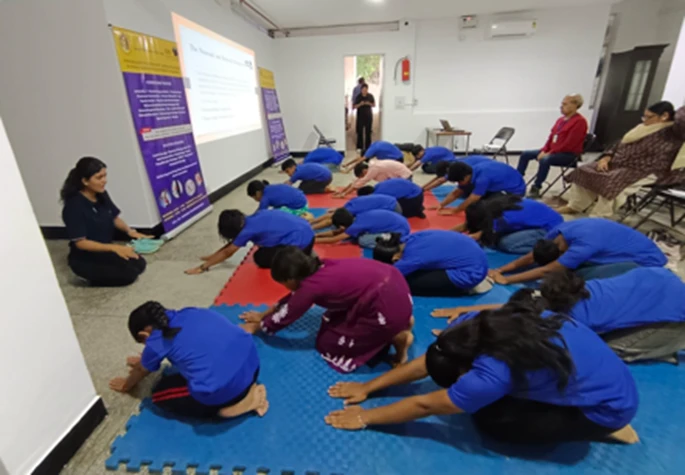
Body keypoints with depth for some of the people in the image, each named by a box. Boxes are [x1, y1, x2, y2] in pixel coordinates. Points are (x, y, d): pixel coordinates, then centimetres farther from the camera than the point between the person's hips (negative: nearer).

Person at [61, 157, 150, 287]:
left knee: (139, 264, -13)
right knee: (129, 272, -22)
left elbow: (115, 218, 10)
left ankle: (103, 272, 7)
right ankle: (92, 276, 2)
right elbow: (80, 243, -23)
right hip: (85, 259, -6)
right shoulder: (74, 206, -23)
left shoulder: (102, 195, -4)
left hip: (105, 250, 6)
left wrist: (129, 231, -10)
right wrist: (114, 248, -31)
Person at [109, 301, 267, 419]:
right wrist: (143, 360, 58)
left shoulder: (156, 341, 5)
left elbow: (141, 371, 30)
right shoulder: (188, 313, 20)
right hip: (251, 361, 7)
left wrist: (126, 385, 51)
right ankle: (247, 393, 15)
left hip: (222, 388, -6)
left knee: (159, 394, 19)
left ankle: (227, 408, 5)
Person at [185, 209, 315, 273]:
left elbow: (227, 252, 1)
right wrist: (213, 256, 28)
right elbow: (234, 243, 24)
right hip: (306, 230, 9)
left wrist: (203, 267, 10)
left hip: (300, 241, -9)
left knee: (260, 258, 3)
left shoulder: (248, 230, -11)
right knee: (264, 249, 26)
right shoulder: (252, 219, 12)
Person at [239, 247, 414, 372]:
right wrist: (264, 314, 33)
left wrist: (256, 326, 22)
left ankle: (396, 337, 2)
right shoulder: (320, 268, 10)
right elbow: (292, 298, 25)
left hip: (387, 305, -9)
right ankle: (400, 322, 16)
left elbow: (285, 316, 4)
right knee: (331, 322, 23)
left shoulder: (311, 286, -12)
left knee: (329, 345, 6)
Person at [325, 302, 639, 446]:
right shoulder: (476, 326, -16)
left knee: (489, 420, -10)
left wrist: (366, 417, -13)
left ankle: (604, 428, 5)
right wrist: (368, 387, -5)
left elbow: (425, 405, -24)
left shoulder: (492, 373, -35)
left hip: (608, 406, -6)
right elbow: (426, 362, -7)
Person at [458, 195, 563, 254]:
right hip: (540, 219, 8)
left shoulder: (504, 218, -31)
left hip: (551, 228, -8)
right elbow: (466, 226, -6)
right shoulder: (491, 206, -12)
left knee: (505, 243, -21)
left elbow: (475, 237, -27)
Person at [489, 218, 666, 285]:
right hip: (625, 251, 8)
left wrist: (506, 280, -30)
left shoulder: (584, 244, -36)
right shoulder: (559, 232, -13)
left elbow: (546, 271, -32)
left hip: (646, 261, -8)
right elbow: (531, 257, -6)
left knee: (581, 277, -27)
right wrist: (501, 270, -14)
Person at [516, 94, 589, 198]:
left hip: (569, 155, -9)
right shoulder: (561, 119, 13)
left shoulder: (580, 121, -13)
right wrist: (544, 150, -3)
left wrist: (550, 153, -21)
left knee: (545, 160, -38)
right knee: (525, 154, 1)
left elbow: (569, 144, -20)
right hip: (553, 151, 9)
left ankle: (536, 188, -27)